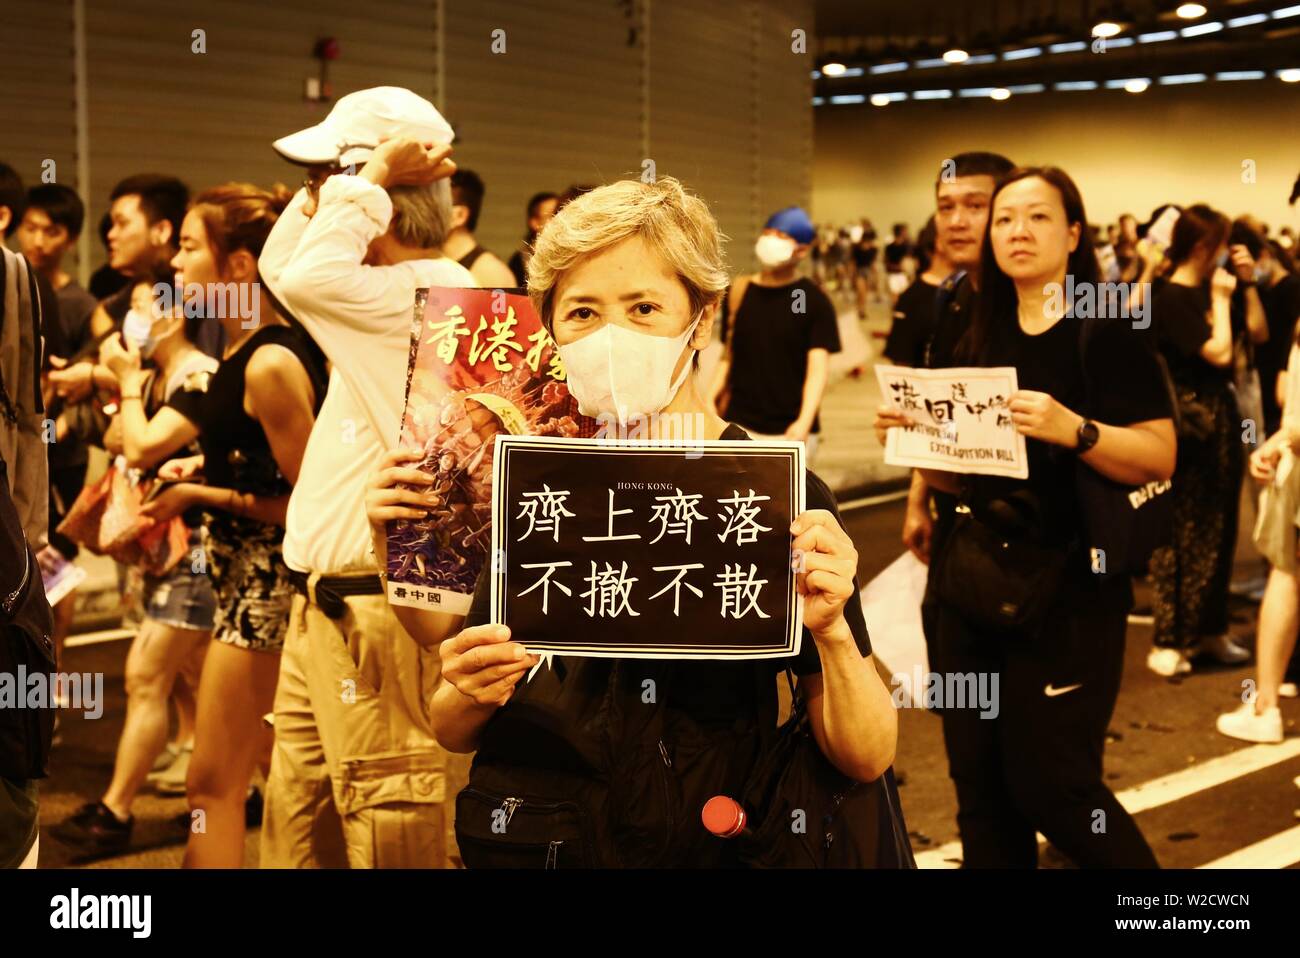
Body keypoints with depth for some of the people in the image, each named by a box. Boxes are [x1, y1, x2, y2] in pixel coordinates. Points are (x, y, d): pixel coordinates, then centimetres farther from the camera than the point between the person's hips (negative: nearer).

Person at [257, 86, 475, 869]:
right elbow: (280, 266, 28)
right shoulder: (387, 292, 15)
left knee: (392, 839, -2)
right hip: (326, 609, 10)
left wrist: (370, 180, -16)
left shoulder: (435, 292, -16)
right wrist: (328, 186, 14)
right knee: (298, 833, 18)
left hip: (380, 618, -10)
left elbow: (306, 277, -29)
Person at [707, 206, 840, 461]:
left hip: (790, 431, -3)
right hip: (739, 426, 3)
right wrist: (708, 400, -1)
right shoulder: (739, 292, 7)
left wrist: (804, 422, -24)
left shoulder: (814, 301, -3)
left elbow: (818, 366, -10)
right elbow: (729, 356, 12)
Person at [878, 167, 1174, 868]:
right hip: (976, 581, 6)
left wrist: (1073, 429, -29)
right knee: (980, 786, 9)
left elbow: (1158, 458, -14)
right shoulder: (979, 341, 10)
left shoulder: (1108, 331, -8)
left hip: (1070, 589, -6)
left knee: (1052, 786, -1)